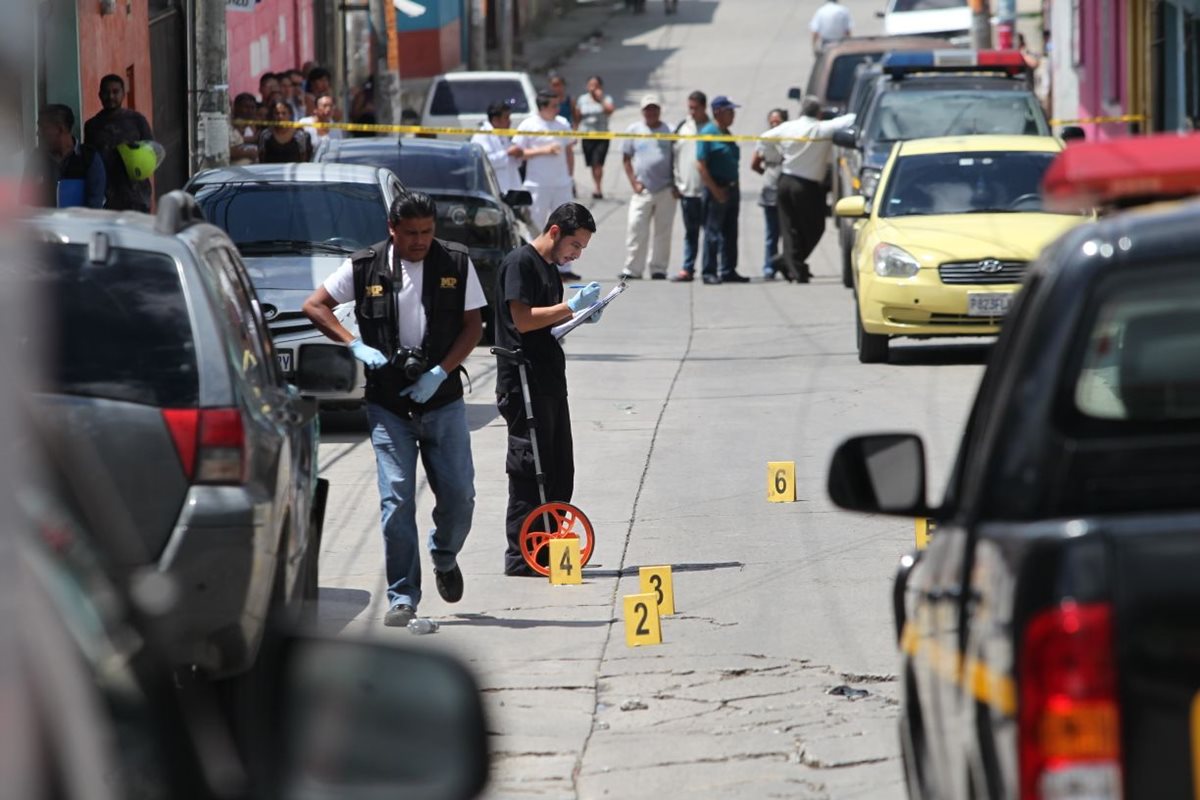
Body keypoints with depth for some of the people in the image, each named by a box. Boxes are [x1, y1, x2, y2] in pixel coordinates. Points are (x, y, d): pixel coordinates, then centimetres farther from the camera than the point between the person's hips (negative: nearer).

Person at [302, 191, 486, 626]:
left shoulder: (457, 263, 2)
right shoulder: (365, 267, -1)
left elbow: (473, 324, 3)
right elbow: (314, 305, 4)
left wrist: (441, 372, -10)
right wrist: (356, 346, -9)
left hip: (442, 398, 1)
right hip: (387, 403, -1)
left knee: (459, 495, 2)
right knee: (396, 499, -7)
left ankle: (444, 558, 34)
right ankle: (402, 598, -2)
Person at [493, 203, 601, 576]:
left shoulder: (549, 267, 18)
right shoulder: (520, 263, -11)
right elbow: (523, 320, -20)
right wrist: (571, 306, -19)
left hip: (549, 383, 10)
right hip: (524, 385, -10)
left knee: (560, 471, 10)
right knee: (529, 471, -8)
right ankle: (520, 556, -4)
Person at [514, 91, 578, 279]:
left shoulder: (562, 124, 11)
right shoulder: (528, 126, -4)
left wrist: (571, 178, 15)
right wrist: (543, 150, -17)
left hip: (562, 184, 5)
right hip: (538, 185, -5)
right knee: (536, 224, -2)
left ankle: (563, 268, 9)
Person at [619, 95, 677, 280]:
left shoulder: (670, 132, 7)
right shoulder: (634, 131, 7)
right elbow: (627, 159, 9)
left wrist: (676, 185, 0)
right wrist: (634, 183, -2)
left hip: (666, 190, 0)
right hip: (642, 191, 0)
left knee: (663, 231, 4)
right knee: (635, 230, -7)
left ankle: (659, 268, 11)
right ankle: (632, 269, -4)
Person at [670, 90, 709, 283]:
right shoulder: (681, 128, 8)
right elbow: (673, 156, 12)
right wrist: (675, 183, 5)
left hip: (707, 191, -4)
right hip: (686, 189, 4)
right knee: (690, 232, 10)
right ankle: (687, 269, 11)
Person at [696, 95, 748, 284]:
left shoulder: (727, 134, 15)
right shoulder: (707, 133, -11)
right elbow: (701, 165, -16)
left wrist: (735, 189, 16)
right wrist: (715, 190, -19)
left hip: (731, 189, 8)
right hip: (716, 190, -8)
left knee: (730, 233, 11)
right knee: (713, 233, -5)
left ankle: (728, 271, 16)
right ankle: (709, 273, -2)